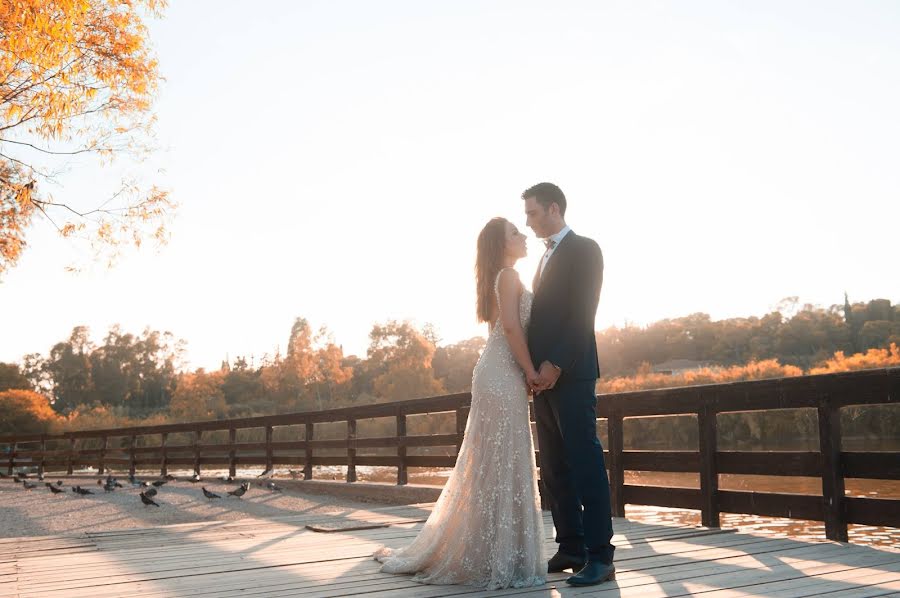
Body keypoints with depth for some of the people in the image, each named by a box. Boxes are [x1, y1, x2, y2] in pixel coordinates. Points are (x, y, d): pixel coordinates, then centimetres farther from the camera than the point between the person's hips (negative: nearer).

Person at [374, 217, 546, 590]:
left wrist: (526, 373, 12)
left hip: (500, 376, 10)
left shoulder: (499, 277, 21)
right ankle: (499, 557, -2)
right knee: (503, 464, -7)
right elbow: (511, 325, -19)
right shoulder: (508, 274, -8)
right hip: (503, 376, -10)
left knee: (490, 464, 12)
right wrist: (531, 372, -14)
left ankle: (473, 552, 20)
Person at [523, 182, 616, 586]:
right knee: (553, 468, 8)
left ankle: (600, 557, -1)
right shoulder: (547, 257, 23)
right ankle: (571, 549, 16)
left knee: (584, 464, -6)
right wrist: (536, 368, 8)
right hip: (544, 376, 9)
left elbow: (582, 314, -14)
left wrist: (555, 364, -18)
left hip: (570, 374, -9)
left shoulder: (584, 249, -4)